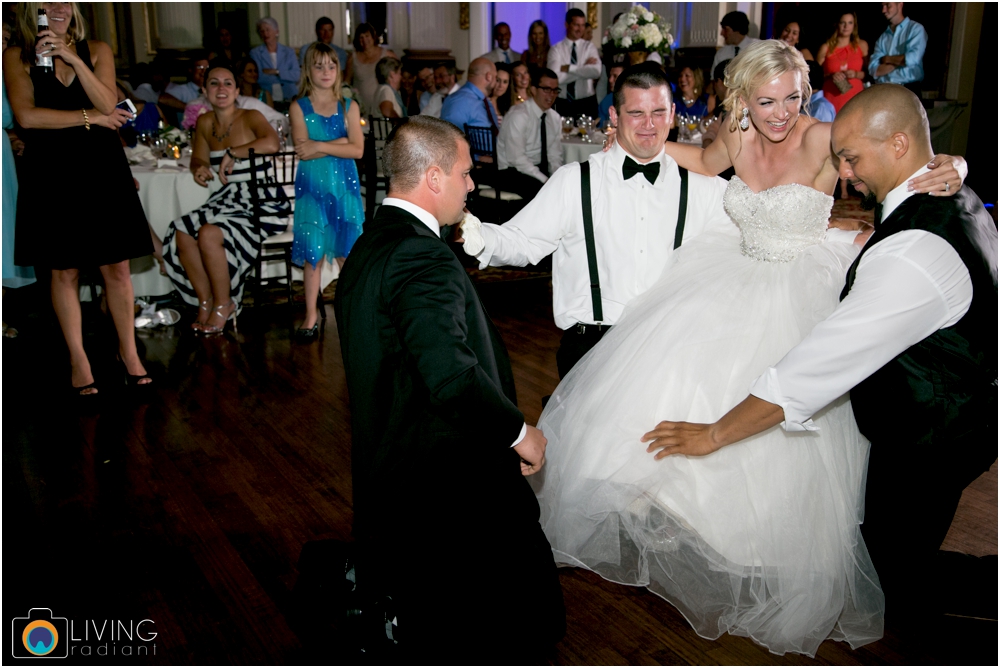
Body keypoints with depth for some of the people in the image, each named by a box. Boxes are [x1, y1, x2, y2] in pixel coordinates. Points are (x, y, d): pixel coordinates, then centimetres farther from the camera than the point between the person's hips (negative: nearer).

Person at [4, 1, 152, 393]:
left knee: (116, 268, 3)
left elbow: (108, 105, -6)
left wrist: (73, 58, -15)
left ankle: (128, 352, 17)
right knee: (64, 271, 4)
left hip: (101, 168, 1)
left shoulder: (97, 51, 9)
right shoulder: (17, 57, 4)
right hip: (51, 172, -1)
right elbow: (27, 116, -10)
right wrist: (92, 117, -8)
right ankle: (78, 360, 16)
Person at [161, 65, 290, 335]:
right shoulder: (204, 123, 11)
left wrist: (232, 153, -21)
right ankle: (205, 302, 1)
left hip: (261, 203, -6)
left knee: (209, 234, -27)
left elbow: (271, 143, -28)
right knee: (181, 233, -15)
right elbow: (198, 158, 19)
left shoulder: (250, 117, -8)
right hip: (226, 201, 7)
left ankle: (223, 306, -7)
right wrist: (199, 168, -5)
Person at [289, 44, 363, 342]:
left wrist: (321, 146, -12)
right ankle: (311, 314, 11)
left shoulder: (349, 107, 7)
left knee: (346, 252, 2)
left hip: (344, 186, 1)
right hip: (312, 186, -1)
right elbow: (303, 150, -9)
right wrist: (340, 142, -11)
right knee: (313, 253, 0)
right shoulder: (299, 108, 3)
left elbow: (357, 150, -5)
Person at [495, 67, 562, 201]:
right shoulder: (519, 115, -15)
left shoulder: (554, 118, 8)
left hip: (540, 168, 7)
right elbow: (516, 159, -22)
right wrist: (546, 181, -24)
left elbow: (554, 155, 10)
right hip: (513, 172, -7)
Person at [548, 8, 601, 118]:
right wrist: (583, 68, -12)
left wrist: (569, 68, -14)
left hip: (587, 104, 1)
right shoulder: (556, 49, 1)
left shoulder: (590, 47, 4)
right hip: (563, 104, -1)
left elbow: (596, 72, -14)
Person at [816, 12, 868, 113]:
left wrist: (856, 74, -6)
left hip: (855, 97, 1)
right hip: (832, 98, -1)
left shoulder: (862, 45, 12)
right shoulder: (826, 48, 6)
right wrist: (830, 76, -9)